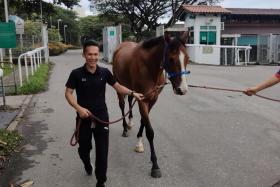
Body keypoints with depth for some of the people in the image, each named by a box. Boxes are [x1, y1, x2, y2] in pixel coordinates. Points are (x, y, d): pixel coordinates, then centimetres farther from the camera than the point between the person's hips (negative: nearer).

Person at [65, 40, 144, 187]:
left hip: (101, 117, 1)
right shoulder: (76, 74, -10)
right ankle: (87, 164, 52)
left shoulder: (105, 72, -3)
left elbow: (118, 87, 8)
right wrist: (78, 108, -20)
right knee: (84, 148, 18)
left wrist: (133, 93, -2)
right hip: (84, 117, -1)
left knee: (102, 150, 3)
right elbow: (68, 93, -6)